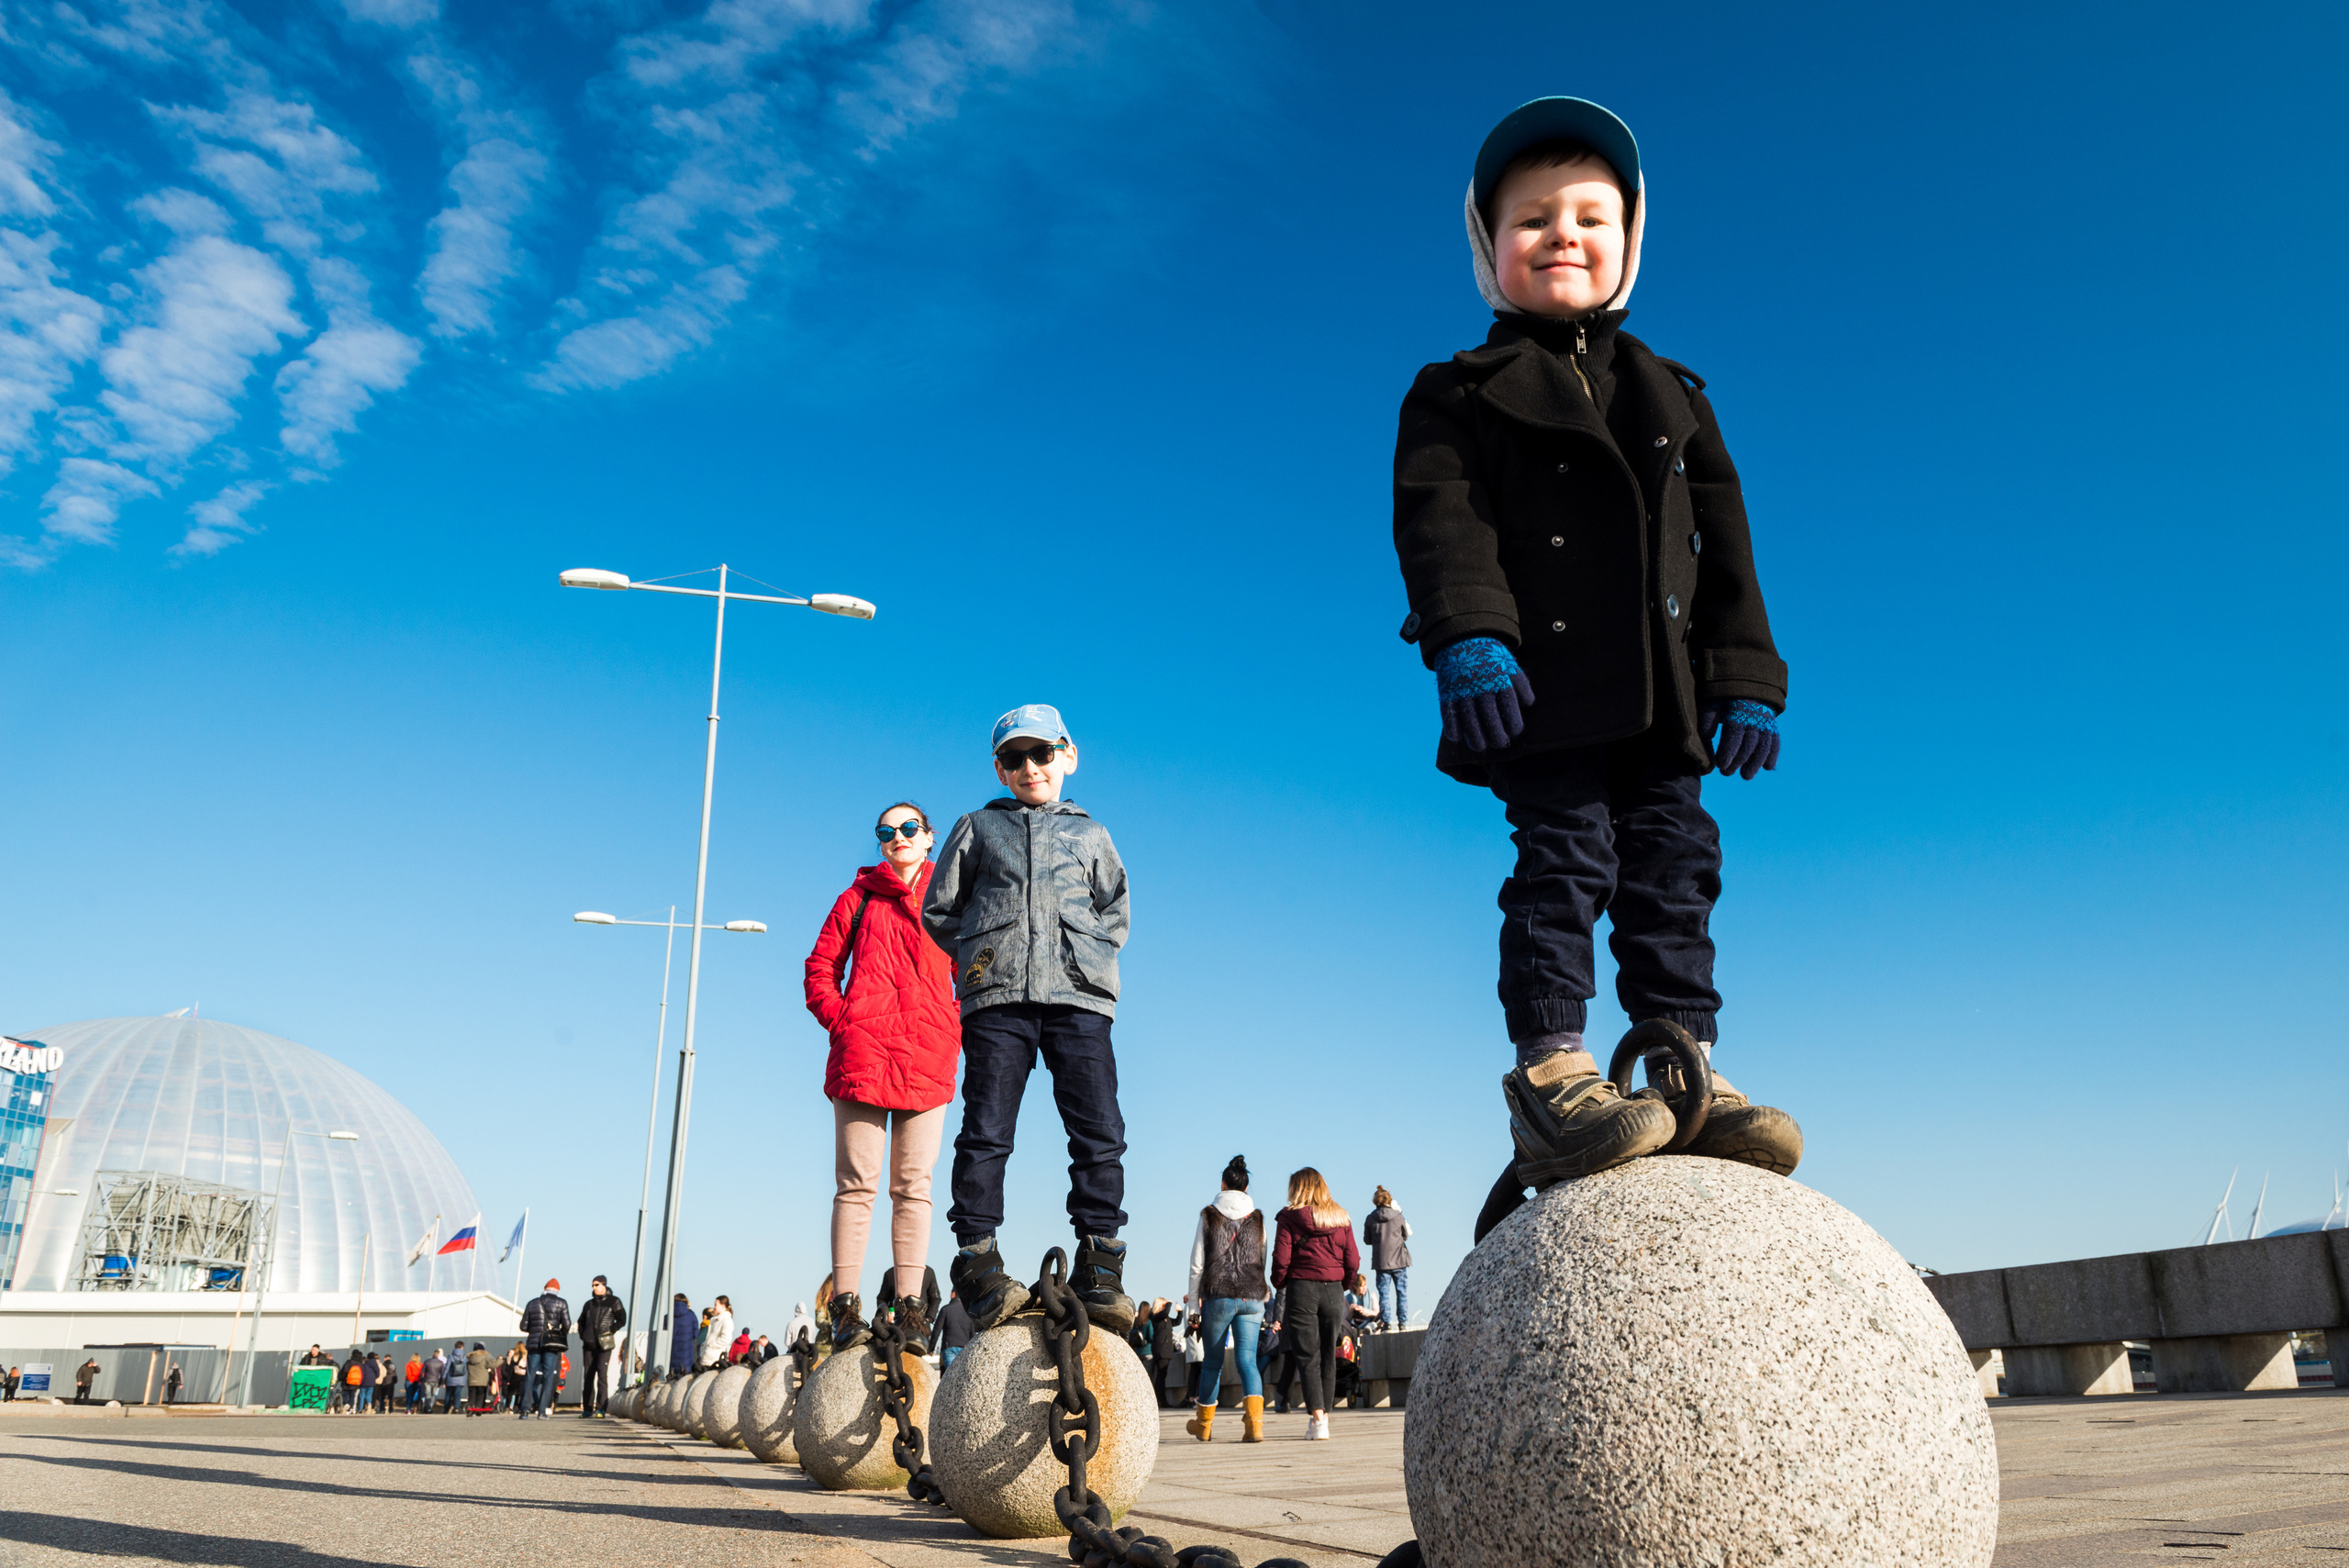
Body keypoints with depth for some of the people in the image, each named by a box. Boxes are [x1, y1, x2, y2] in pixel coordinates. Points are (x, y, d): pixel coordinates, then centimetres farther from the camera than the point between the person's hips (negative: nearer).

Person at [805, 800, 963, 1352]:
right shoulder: (860, 896, 14)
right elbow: (820, 966, 14)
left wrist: (958, 1028, 3)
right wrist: (840, 1022, 1)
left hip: (928, 1058, 1)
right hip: (862, 1053, -1)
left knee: (913, 1186, 1)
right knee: (857, 1183, -3)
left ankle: (907, 1306, 4)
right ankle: (847, 1306, -1)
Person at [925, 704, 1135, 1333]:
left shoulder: (1091, 834, 24)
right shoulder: (978, 827, 21)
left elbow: (1115, 914, 26)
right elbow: (938, 909, 20)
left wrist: (1088, 956, 9)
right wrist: (981, 954, 8)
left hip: (1077, 996, 1)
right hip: (996, 997, 0)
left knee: (1099, 1132, -9)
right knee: (986, 1131, -7)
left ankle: (1099, 1268, -6)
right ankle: (978, 1265, -5)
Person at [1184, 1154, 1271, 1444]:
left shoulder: (1209, 1216, 2)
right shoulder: (1257, 1218, 9)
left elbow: (1198, 1262, 2)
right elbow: (1264, 1260, 10)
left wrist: (1194, 1297, 9)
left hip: (1218, 1296, -1)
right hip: (1252, 1297, 1)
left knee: (1213, 1360, 10)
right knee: (1247, 1358, -2)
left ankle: (1203, 1424, 23)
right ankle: (1254, 1422, -20)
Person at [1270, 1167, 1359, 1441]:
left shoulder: (1291, 1217, -3)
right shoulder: (1341, 1219, 8)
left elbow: (1281, 1258, -8)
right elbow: (1353, 1260, 6)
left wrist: (1279, 1284, 9)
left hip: (1302, 1288, -3)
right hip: (1334, 1291, 3)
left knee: (1308, 1357, -1)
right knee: (1328, 1356, 12)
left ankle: (1317, 1419, -9)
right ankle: (1324, 1413, 17)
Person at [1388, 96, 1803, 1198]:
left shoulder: (1668, 396, 23)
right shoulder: (1461, 394, 9)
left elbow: (1724, 542, 18)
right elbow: (1438, 516, -6)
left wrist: (1746, 680, 8)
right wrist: (1468, 640, -23)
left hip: (1662, 692, 5)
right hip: (1542, 688, -4)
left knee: (1673, 865, 2)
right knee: (1563, 860, -11)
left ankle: (1683, 1067, 6)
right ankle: (1548, 1077, -10)